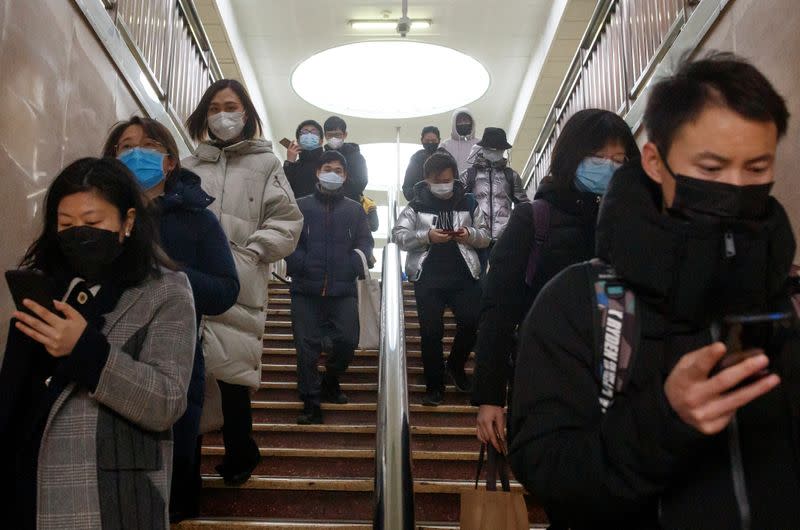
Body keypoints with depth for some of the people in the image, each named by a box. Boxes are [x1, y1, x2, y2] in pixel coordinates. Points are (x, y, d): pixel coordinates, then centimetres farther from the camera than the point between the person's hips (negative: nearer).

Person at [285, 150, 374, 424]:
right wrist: (299, 265, -12)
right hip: (306, 290, -1)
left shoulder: (355, 209, 14)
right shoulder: (301, 206, 9)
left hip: (343, 290, 1)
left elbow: (365, 243, 11)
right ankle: (311, 402, 9)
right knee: (307, 345, -2)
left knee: (347, 340, -5)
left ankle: (330, 381, 25)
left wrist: (355, 266, -7)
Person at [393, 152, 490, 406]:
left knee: (471, 322, -8)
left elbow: (485, 237, 12)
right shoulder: (416, 205, 3)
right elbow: (399, 235, -4)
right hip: (428, 277, -1)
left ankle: (455, 365, 22)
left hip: (463, 275, 1)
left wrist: (471, 234, -10)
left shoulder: (468, 203, 8)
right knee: (431, 331, 2)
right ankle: (434, 385, 16)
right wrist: (426, 236, -19)